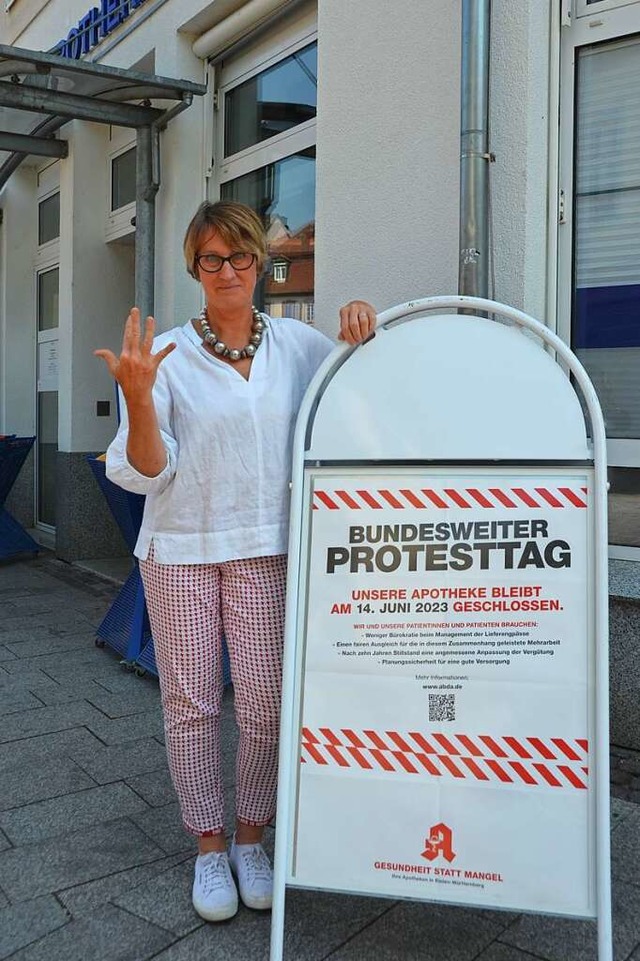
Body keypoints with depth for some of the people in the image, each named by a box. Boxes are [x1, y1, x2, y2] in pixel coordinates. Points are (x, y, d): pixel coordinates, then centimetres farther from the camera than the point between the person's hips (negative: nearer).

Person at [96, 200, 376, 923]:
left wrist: (361, 330, -5)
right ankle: (208, 848, 27)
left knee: (265, 702, 2)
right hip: (180, 551, -1)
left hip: (266, 548, 1)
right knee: (190, 703, 6)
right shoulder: (168, 355, -2)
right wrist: (137, 397, -22)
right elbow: (143, 472, -5)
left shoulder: (297, 343, 5)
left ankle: (249, 839, 26)